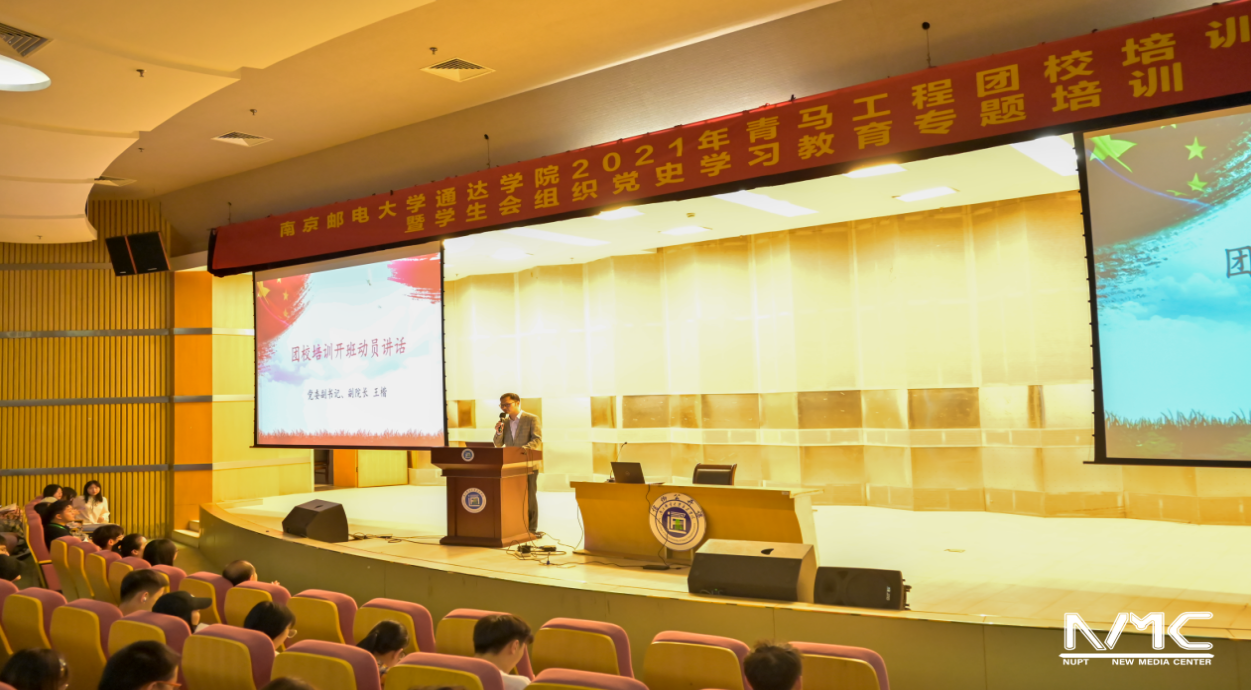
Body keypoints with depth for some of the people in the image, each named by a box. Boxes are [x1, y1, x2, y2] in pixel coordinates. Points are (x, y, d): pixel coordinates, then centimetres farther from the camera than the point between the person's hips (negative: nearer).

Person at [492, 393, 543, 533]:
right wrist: (498, 432, -8)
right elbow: (498, 445, 11)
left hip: (528, 464, -5)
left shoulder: (532, 419, -4)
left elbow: (537, 440, -13)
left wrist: (522, 449, -28)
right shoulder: (504, 422, 12)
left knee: (529, 496, -3)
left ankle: (531, 529, 2)